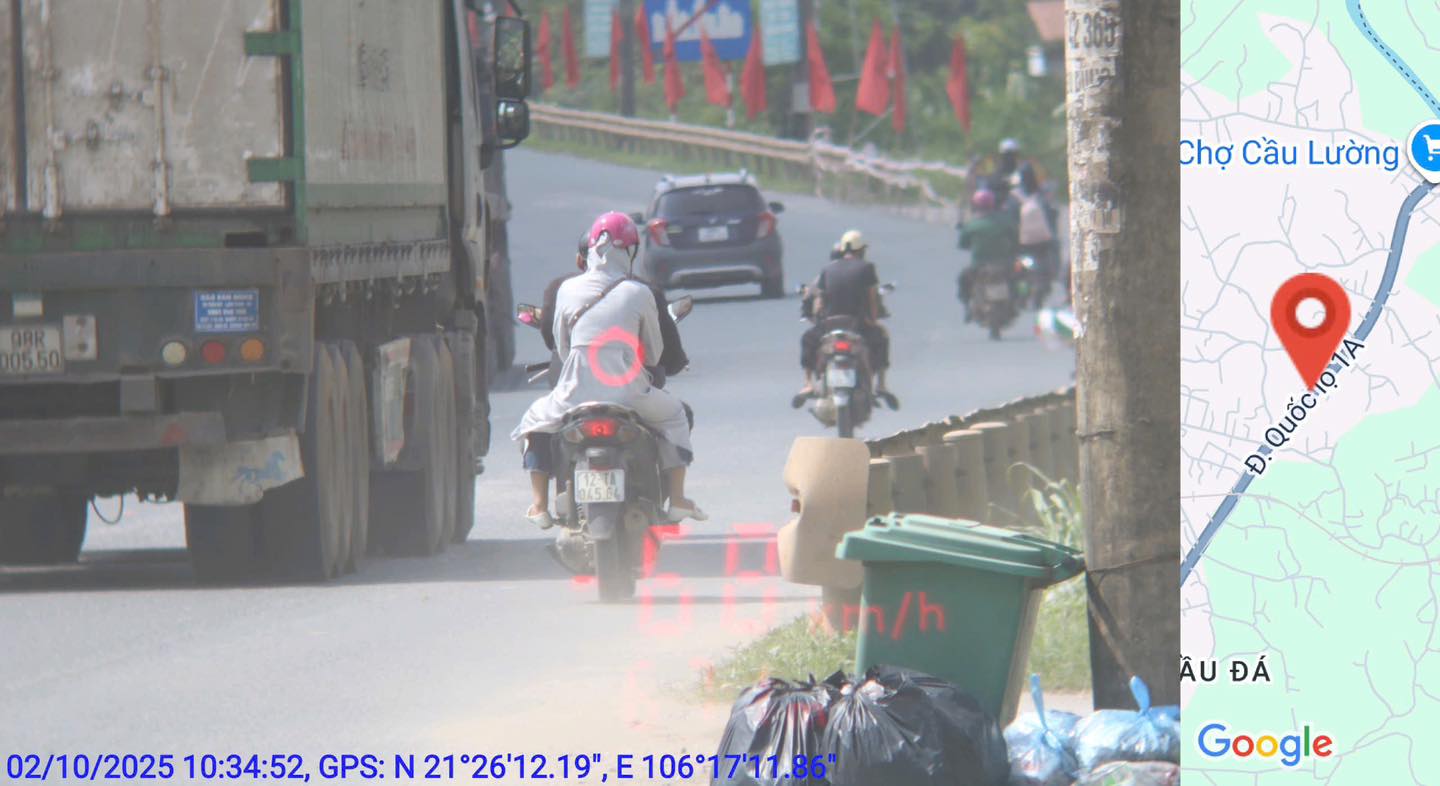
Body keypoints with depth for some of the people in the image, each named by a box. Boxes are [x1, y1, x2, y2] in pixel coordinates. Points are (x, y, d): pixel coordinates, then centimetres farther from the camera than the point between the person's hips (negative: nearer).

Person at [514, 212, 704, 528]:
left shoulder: (568, 289, 4)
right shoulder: (639, 294, 0)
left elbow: (560, 347, 13)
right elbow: (654, 351, 9)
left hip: (576, 391, 1)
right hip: (628, 391, -1)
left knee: (536, 420, 30)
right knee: (674, 415, 28)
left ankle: (539, 504, 18)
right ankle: (677, 500, 19)